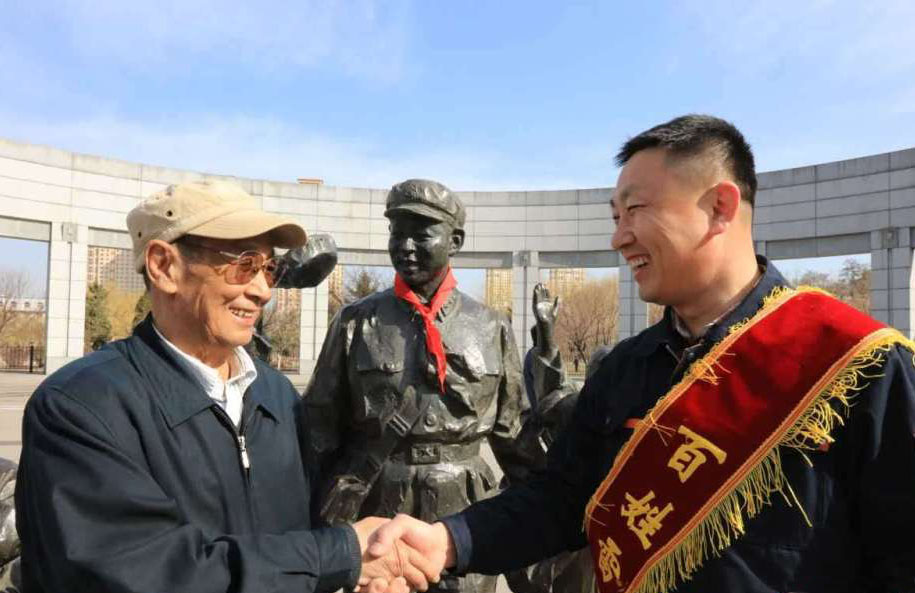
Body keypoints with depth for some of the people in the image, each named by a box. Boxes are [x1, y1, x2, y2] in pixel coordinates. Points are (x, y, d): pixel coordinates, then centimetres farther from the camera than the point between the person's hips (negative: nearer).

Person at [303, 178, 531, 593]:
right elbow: (319, 427, 2)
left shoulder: (492, 328, 1)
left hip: (465, 518, 1)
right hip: (373, 513, 0)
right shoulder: (356, 322, -2)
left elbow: (514, 433, 8)